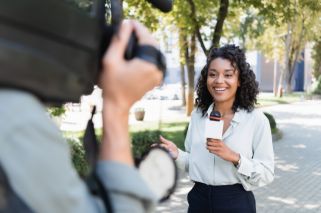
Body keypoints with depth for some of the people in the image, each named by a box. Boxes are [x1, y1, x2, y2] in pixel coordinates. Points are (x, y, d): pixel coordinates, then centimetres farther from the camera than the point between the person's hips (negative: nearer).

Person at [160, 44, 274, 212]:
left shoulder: (256, 119, -11)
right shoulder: (197, 115, 0)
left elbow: (267, 173, -11)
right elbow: (195, 163, 8)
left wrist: (235, 157, -24)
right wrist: (177, 154, -9)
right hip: (199, 199, 3)